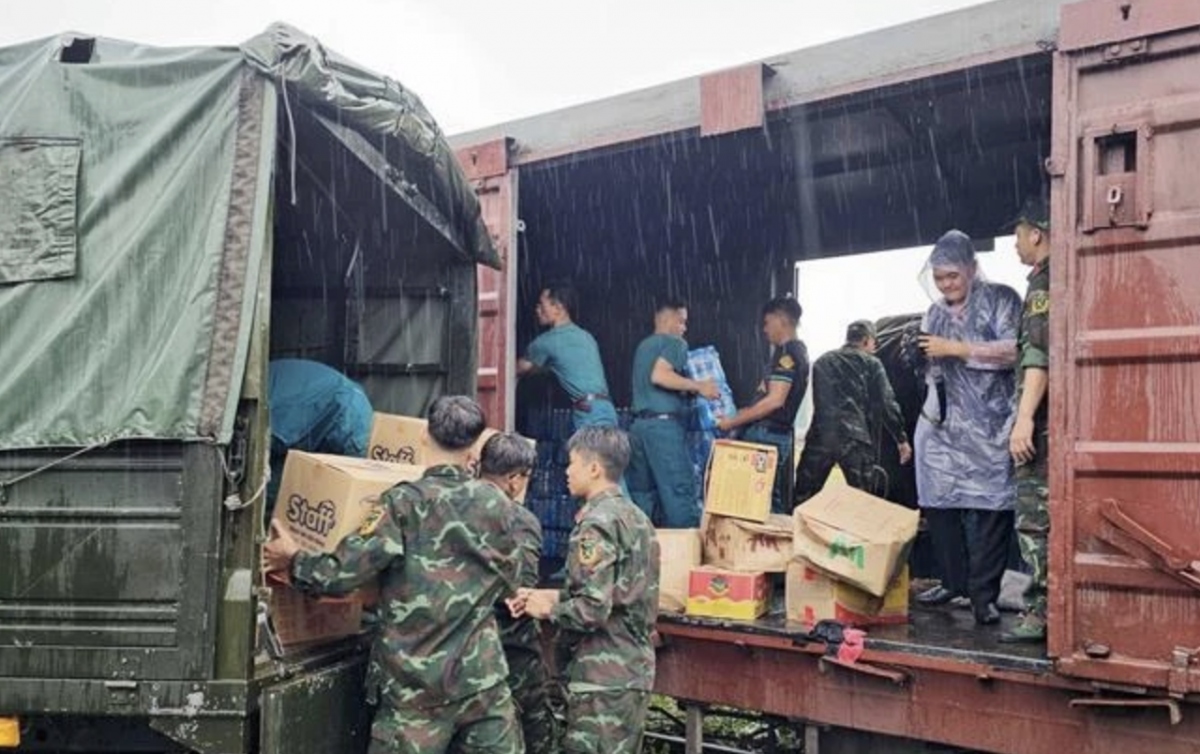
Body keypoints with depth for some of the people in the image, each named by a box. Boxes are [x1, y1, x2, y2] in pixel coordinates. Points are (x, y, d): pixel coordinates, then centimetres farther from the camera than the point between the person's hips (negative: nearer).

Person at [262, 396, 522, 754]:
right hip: (483, 676, 3)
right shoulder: (497, 504, 1)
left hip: (417, 683, -3)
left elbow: (343, 573, -15)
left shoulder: (404, 502, -12)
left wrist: (293, 560, 3)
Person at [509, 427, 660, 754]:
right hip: (635, 669, 9)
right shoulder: (636, 517, 12)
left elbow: (593, 609, -23)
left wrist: (547, 608, -6)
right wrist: (555, 595, 10)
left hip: (603, 677, -9)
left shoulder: (597, 522, -16)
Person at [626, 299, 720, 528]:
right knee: (679, 492, -7)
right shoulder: (674, 342, -3)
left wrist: (689, 389, 30)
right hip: (663, 424, -8)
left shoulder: (644, 345, 22)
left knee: (641, 494, 8)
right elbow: (659, 376, -20)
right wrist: (698, 386, -14)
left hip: (639, 424, 8)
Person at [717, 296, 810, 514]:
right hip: (779, 433, 10)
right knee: (777, 500, 12)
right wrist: (747, 411, 21)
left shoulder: (787, 353, -13)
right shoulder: (798, 350, 18)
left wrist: (733, 421, -15)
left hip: (767, 434, -10)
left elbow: (775, 400, -20)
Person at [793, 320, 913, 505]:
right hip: (855, 438, -3)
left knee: (801, 501, 7)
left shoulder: (822, 362, 20)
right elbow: (886, 403, 3)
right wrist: (901, 438, 7)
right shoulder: (871, 364, 8)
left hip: (820, 436, 4)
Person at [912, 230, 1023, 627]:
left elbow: (1014, 351, -14)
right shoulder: (934, 313, 18)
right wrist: (920, 356, 11)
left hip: (990, 426, -5)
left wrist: (957, 349, -14)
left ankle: (983, 594, 0)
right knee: (938, 504, 3)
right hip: (942, 424, 6)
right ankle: (954, 582, 17)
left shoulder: (1000, 299, 0)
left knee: (992, 508, -6)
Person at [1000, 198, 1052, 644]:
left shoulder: (1043, 281, -9)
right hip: (1061, 418, 9)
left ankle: (1042, 611, -4)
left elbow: (1040, 353, -19)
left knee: (1034, 518, -6)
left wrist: (1025, 417, -22)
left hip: (1042, 421, -9)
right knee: (1053, 516, 13)